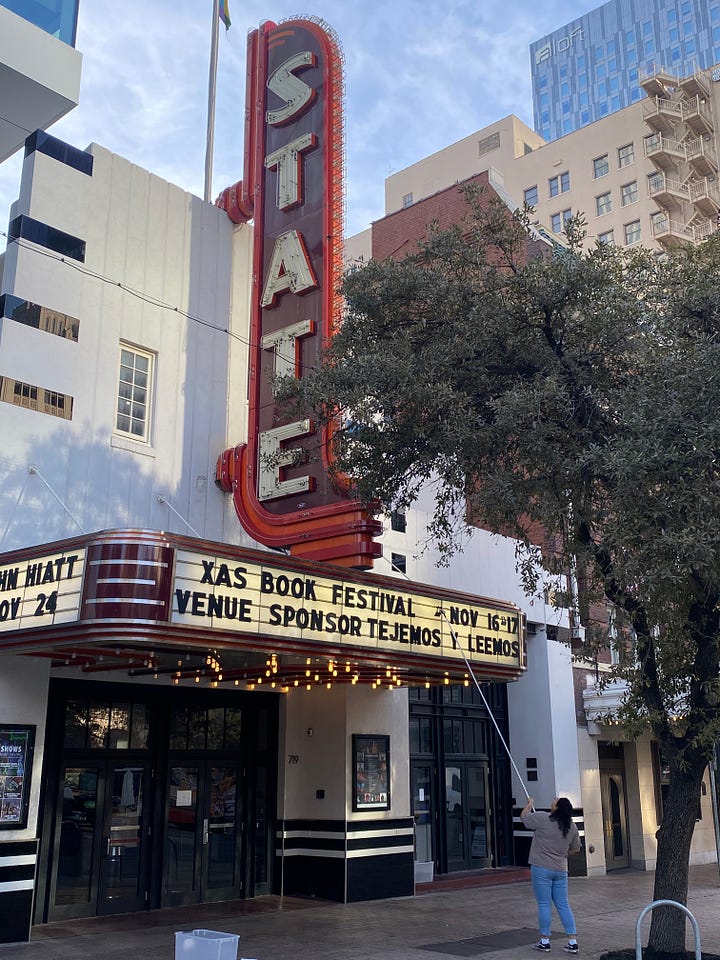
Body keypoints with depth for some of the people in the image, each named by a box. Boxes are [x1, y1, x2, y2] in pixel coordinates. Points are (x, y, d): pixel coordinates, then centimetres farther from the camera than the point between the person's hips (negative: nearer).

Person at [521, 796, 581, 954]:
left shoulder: (542, 818, -14)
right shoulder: (571, 826, 2)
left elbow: (523, 816, 2)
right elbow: (575, 849, 14)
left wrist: (529, 804, 20)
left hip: (542, 869, -5)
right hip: (561, 870, 5)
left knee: (544, 905, 3)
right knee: (563, 905, 10)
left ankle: (544, 942, 10)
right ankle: (573, 942, 8)